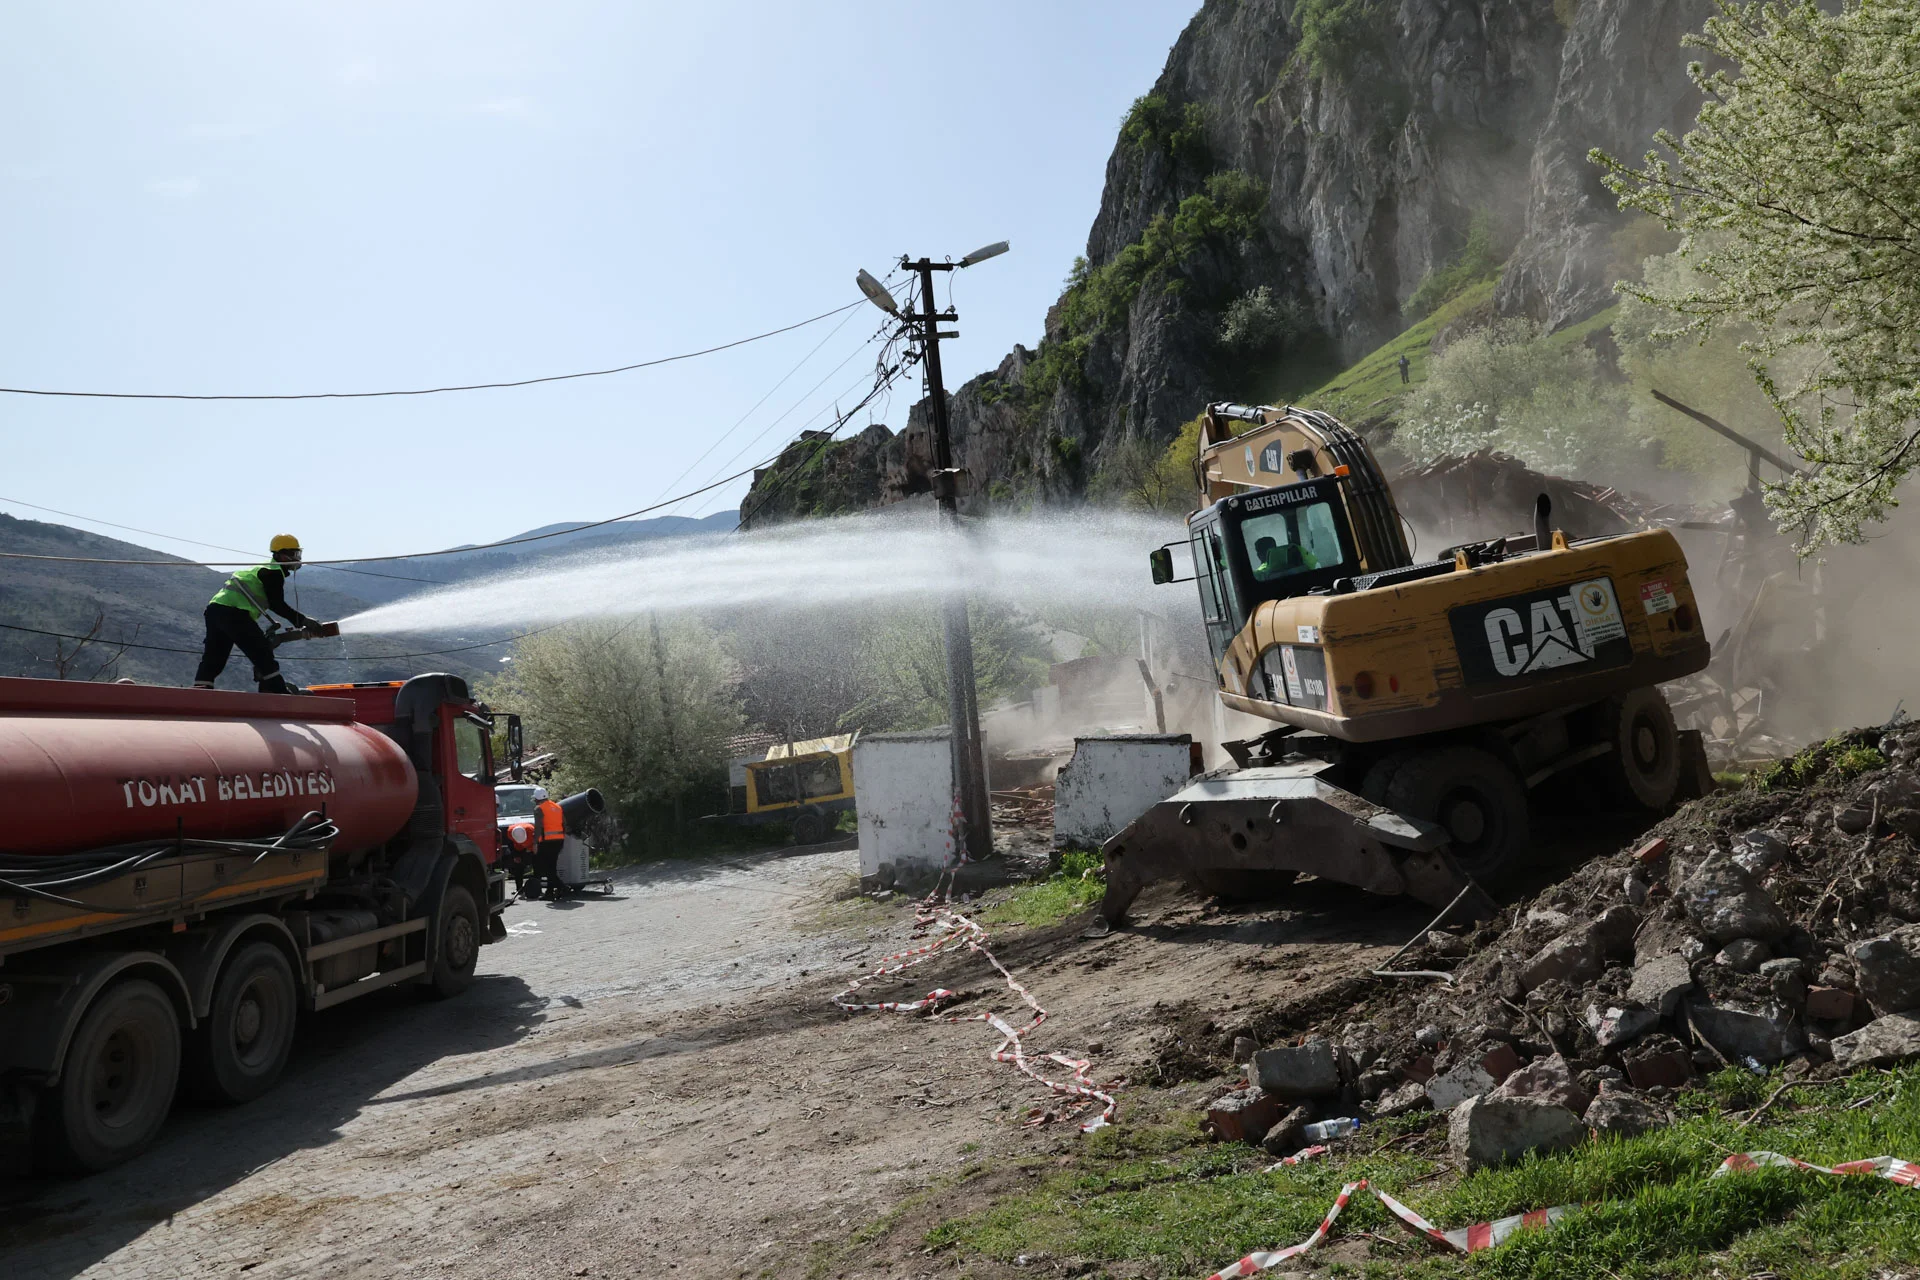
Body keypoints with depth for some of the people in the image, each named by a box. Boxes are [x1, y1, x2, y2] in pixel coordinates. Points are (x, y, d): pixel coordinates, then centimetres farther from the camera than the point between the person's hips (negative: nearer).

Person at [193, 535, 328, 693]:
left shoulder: (264, 569, 27)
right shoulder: (274, 572, -4)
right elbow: (277, 605, -10)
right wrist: (302, 620, -5)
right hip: (233, 613, -10)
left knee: (213, 659, 10)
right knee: (263, 654, -4)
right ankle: (278, 692, -3)